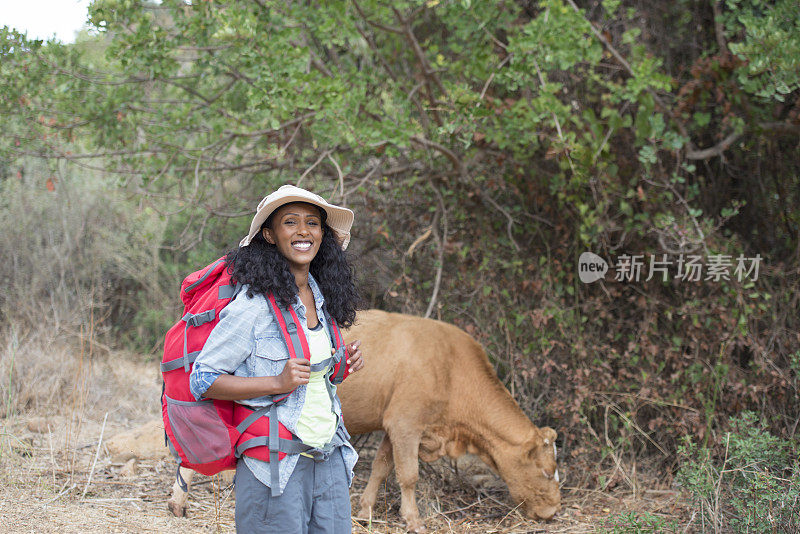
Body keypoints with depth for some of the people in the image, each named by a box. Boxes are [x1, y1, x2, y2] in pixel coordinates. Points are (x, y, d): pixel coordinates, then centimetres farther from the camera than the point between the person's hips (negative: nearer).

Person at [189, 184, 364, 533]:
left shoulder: (321, 298, 10)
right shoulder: (253, 304, -12)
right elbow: (202, 381, -12)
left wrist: (344, 363, 4)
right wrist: (278, 383, -20)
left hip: (330, 459, 7)